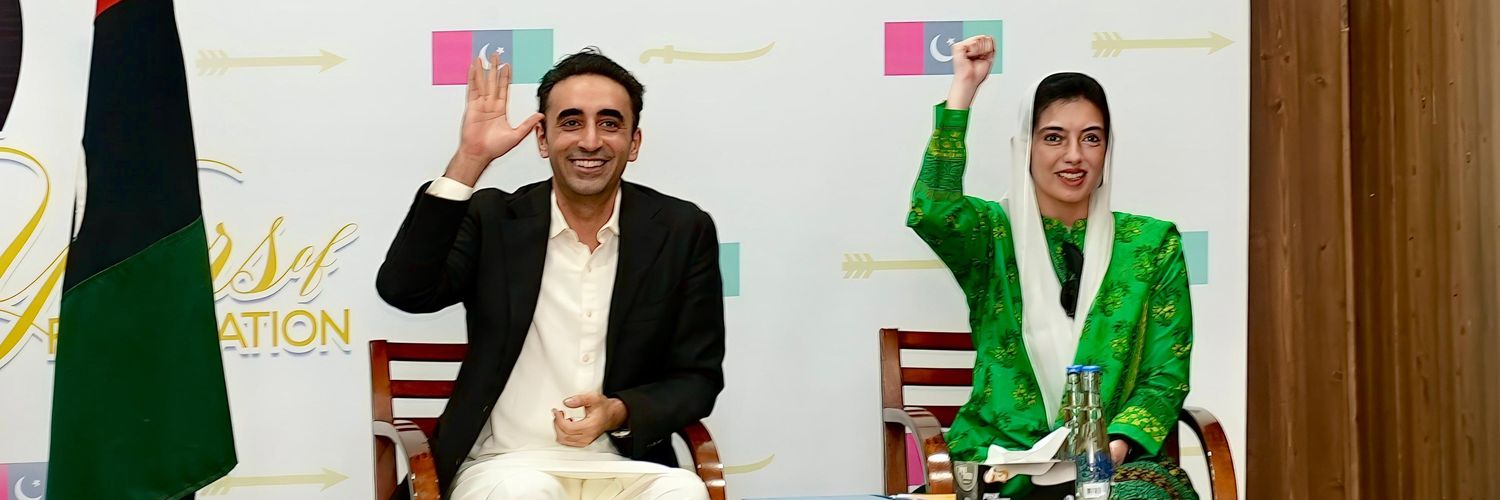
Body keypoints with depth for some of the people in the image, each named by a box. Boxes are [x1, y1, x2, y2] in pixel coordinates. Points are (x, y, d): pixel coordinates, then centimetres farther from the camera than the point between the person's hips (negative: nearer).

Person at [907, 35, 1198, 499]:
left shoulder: (1151, 243, 10)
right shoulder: (993, 233, 6)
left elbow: (1166, 374, 6)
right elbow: (930, 212, -18)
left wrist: (1117, 444, -13)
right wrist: (963, 88, -13)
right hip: (1001, 461, 0)